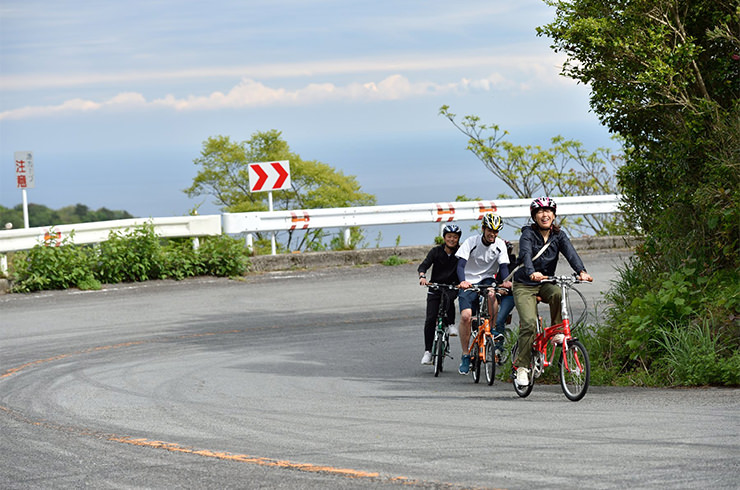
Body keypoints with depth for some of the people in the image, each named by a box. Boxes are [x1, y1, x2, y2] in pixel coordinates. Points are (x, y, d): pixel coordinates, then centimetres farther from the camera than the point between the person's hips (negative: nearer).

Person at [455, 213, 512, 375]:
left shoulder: (500, 245, -3)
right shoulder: (471, 242, -10)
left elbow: (503, 266, -8)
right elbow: (461, 265, -18)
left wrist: (506, 281, -31)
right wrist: (463, 281, -39)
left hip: (487, 280, 1)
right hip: (469, 283, -1)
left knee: (492, 294, -36)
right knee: (466, 316, -20)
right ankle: (465, 355, -6)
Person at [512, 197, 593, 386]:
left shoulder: (558, 235, 0)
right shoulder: (528, 234, -12)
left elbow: (570, 252, -17)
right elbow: (526, 254, -30)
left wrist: (581, 271, -37)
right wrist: (532, 273, -52)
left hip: (545, 284, 3)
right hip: (525, 286, -3)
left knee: (557, 293, -32)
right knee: (529, 324, -19)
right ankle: (522, 365, -7)